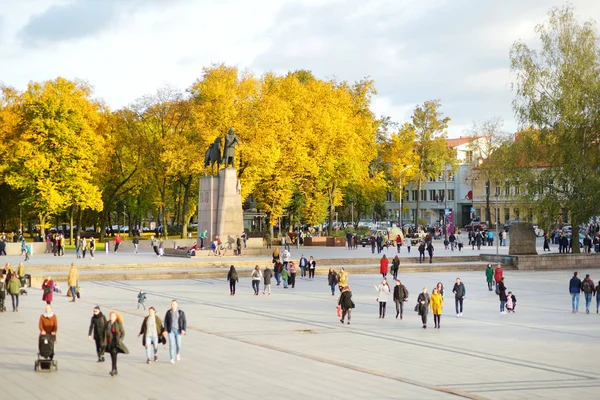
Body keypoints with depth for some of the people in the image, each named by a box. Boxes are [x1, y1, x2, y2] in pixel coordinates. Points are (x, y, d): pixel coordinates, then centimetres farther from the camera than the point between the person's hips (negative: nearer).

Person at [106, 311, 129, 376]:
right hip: (110, 342, 5)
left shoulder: (119, 324, -6)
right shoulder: (108, 323, 6)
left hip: (116, 342, -5)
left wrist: (120, 340, -14)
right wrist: (106, 342, 9)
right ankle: (116, 370, 20)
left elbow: (123, 333, -3)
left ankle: (113, 370, -20)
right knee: (112, 356, 10)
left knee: (114, 355, -15)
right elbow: (106, 333, 13)